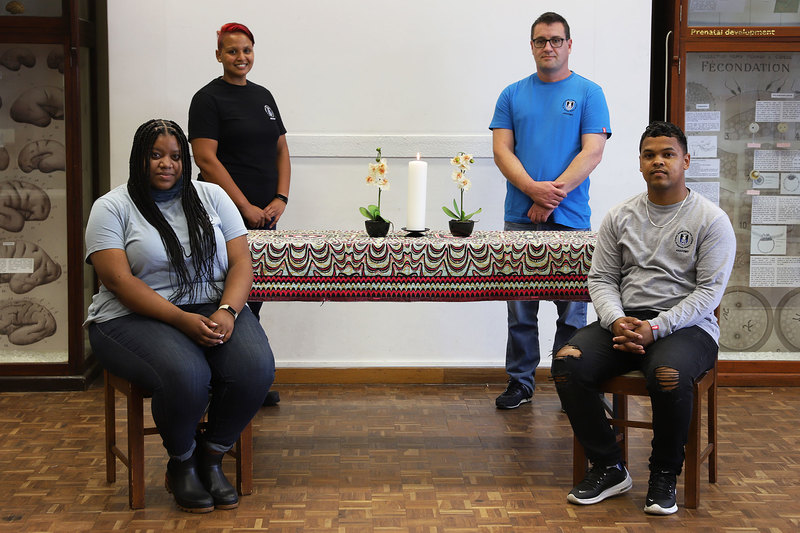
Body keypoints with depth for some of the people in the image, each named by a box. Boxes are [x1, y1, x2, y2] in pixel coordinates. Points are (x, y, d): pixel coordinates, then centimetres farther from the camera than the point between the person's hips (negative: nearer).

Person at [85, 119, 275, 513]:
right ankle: (180, 464, -2)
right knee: (186, 377, -34)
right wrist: (182, 319, -21)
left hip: (214, 308, 4)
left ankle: (211, 457, -1)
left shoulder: (211, 197, 12)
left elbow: (241, 262, 5)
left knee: (256, 369, -26)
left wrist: (227, 311, -16)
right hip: (137, 317, -3)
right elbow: (118, 280, -10)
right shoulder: (112, 208, 2)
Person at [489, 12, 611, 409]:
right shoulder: (513, 95, 11)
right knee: (520, 307, 6)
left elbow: (592, 153, -5)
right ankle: (520, 382, 16)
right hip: (520, 217, 2)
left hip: (570, 218, -2)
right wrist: (534, 190, -13)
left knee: (572, 308, 3)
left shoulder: (588, 93, 4)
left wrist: (553, 196, -14)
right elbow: (502, 151, 3)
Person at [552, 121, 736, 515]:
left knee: (668, 375, -37)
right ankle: (608, 468, -7)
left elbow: (709, 291, -7)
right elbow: (601, 280, 10)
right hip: (624, 320, 4)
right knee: (567, 363, -23)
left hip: (686, 325, -4)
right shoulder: (620, 216, 12)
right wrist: (616, 321, -12)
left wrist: (656, 328, -19)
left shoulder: (711, 219, 1)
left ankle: (664, 475, -10)